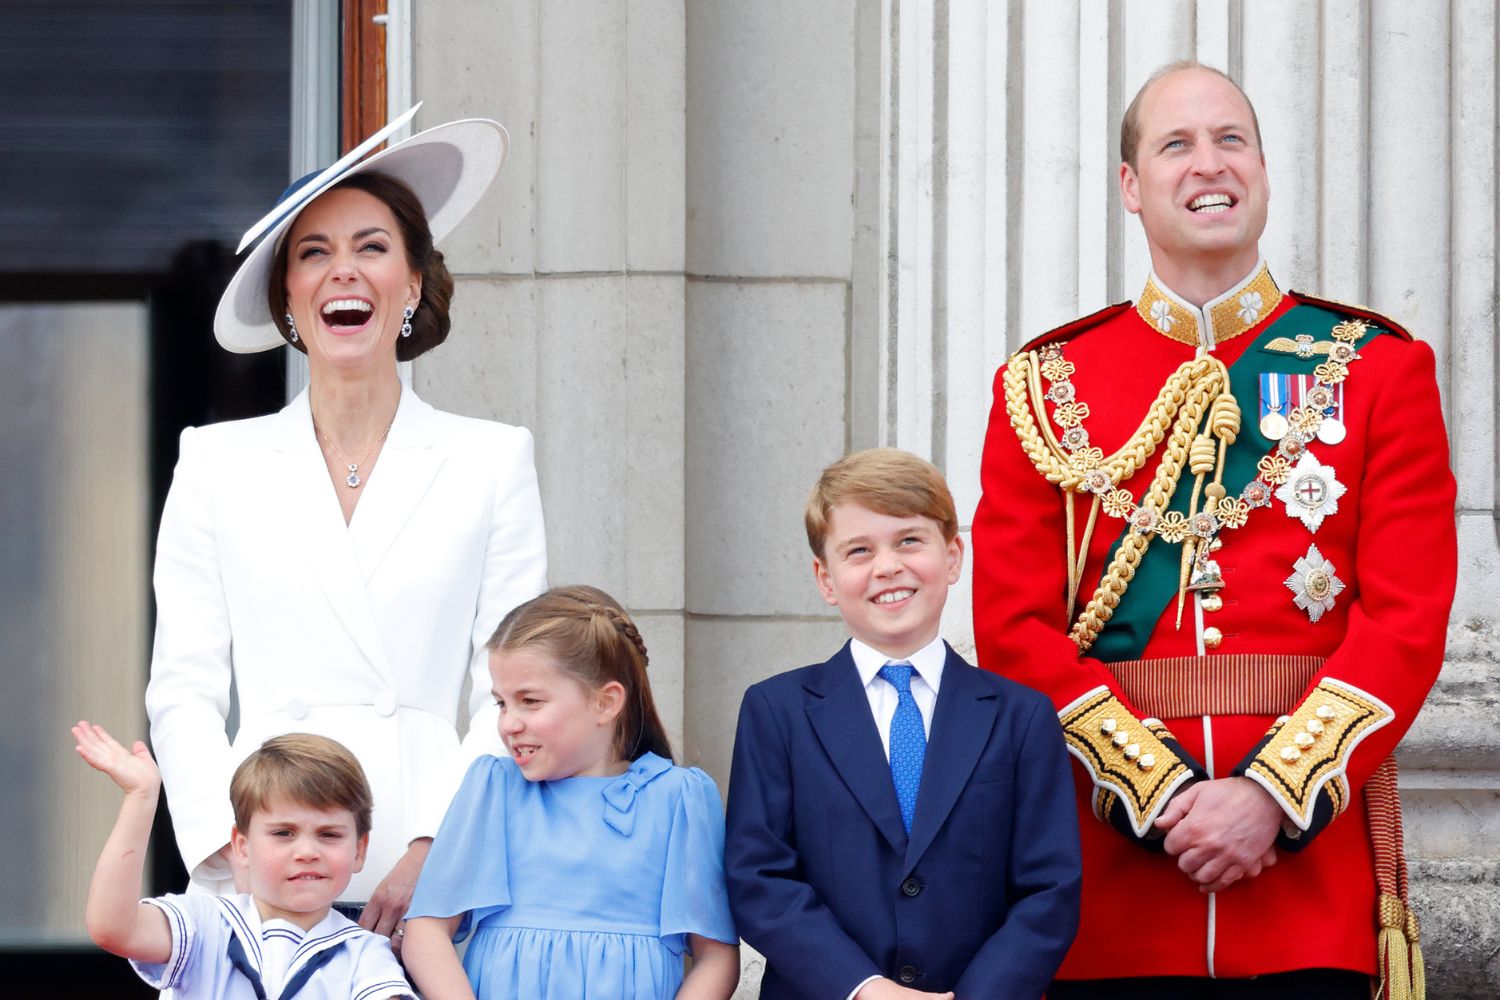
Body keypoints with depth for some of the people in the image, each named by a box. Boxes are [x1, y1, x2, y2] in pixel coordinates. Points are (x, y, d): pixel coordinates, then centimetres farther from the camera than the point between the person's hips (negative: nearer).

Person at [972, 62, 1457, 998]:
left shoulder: (1377, 368, 6)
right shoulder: (1046, 386, 8)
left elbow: (1409, 619, -2)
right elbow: (1015, 629, 1)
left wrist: (1273, 795, -13)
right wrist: (1162, 794, -12)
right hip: (1113, 868, 1)